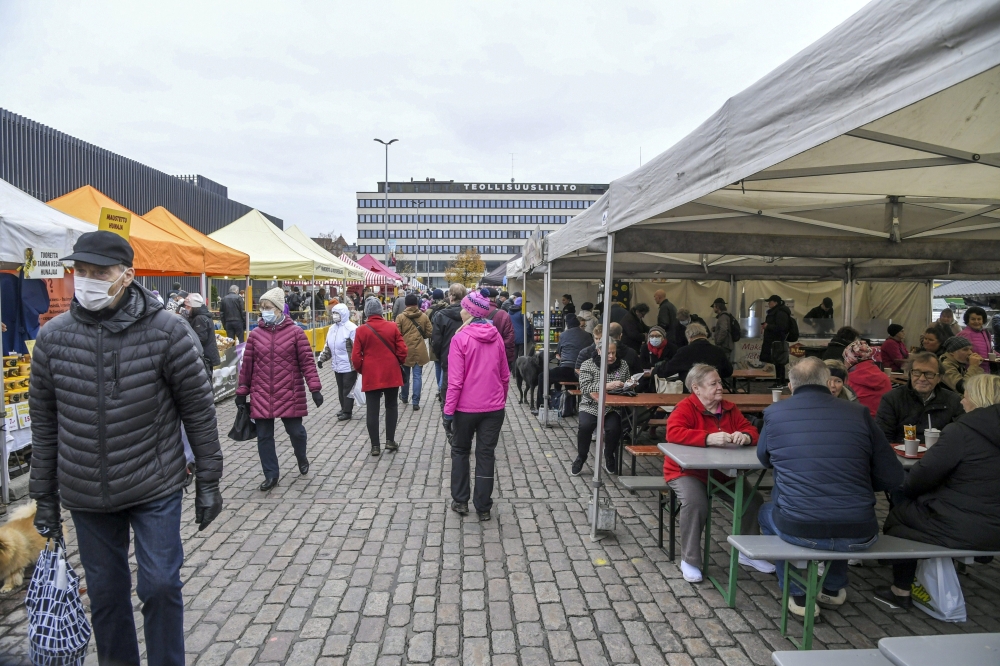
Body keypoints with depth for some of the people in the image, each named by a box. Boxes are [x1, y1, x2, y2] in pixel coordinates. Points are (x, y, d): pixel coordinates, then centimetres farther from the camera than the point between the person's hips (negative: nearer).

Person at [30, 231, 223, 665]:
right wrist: (44, 498, 9)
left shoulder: (168, 332, -13)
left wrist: (208, 482, -5)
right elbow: (44, 423, 6)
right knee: (105, 594, 16)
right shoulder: (52, 338, -3)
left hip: (155, 489, -3)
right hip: (85, 496, 3)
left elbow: (199, 412, -8)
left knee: (161, 585, 2)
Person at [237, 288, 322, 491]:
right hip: (261, 395, 3)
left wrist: (315, 388, -11)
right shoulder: (255, 334, 4)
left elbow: (307, 362, -6)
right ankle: (271, 475, 22)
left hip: (289, 394, -2)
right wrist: (241, 392, 10)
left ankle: (301, 457, 40)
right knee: (264, 436, 7)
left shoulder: (295, 332, -4)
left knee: (295, 430, 7)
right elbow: (247, 365, 8)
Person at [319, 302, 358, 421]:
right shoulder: (332, 328, 10)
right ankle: (344, 408, 30)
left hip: (349, 366, -8)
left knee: (348, 389, 1)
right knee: (340, 388, 17)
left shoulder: (351, 328, -15)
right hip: (337, 366, 8)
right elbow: (328, 346, 19)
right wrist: (322, 358, 13)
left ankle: (348, 412, 10)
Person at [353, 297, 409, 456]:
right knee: (391, 406, 14)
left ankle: (375, 445, 8)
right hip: (391, 373, 1)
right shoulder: (392, 327, -4)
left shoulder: (361, 330, -6)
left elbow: (356, 356, -5)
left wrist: (361, 370, 13)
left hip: (371, 375, -1)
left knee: (372, 409, 6)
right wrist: (399, 363, 16)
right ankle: (390, 441, 15)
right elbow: (402, 350, -4)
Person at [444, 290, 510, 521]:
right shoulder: (496, 337, 1)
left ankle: (460, 501, 23)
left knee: (460, 451, 18)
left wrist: (448, 410, -10)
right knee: (486, 455, 10)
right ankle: (483, 508, 17)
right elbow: (505, 375, 8)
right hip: (494, 407, 3)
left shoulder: (460, 338, -13)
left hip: (466, 407, -3)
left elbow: (455, 381, -16)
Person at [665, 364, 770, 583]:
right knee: (695, 504, -31)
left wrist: (745, 436, -21)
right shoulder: (685, 408, -14)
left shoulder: (729, 408, 6)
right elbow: (673, 432, -30)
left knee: (754, 500, -6)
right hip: (687, 471, -6)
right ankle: (690, 561, -10)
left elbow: (751, 430, 5)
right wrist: (708, 438, -40)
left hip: (723, 472, 6)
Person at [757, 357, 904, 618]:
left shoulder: (774, 413, -1)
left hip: (797, 531, -2)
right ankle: (834, 587, 45)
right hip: (859, 536, 3)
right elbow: (892, 478, 1)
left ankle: (798, 594, 28)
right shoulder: (859, 413, -1)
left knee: (767, 512, 33)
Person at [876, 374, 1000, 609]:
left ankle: (900, 591, 23)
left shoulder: (961, 431, -17)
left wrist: (904, 487, 7)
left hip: (964, 531, -7)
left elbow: (922, 476, -14)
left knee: (898, 511, 14)